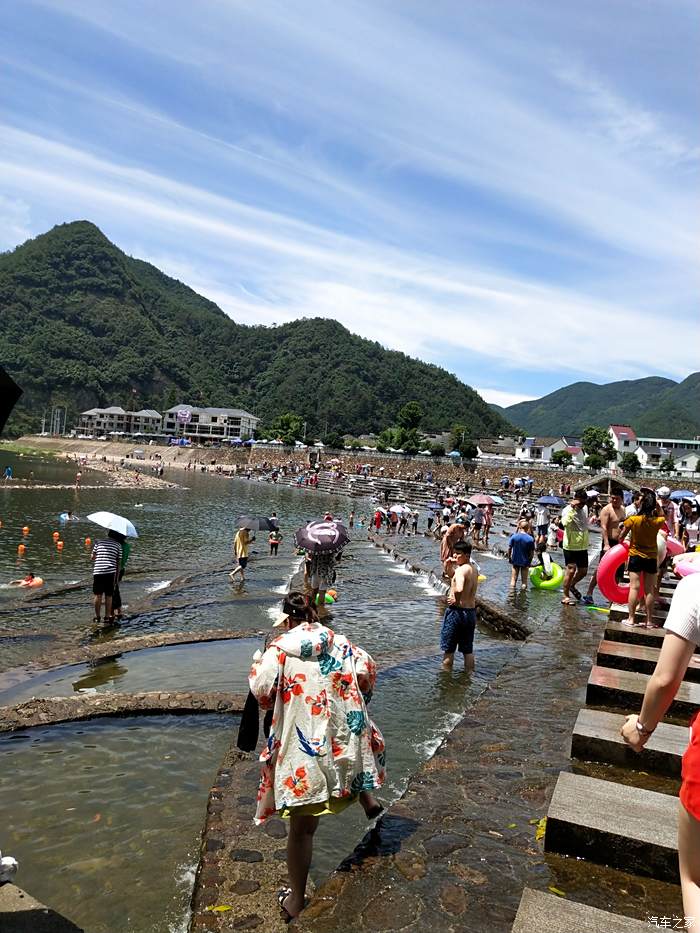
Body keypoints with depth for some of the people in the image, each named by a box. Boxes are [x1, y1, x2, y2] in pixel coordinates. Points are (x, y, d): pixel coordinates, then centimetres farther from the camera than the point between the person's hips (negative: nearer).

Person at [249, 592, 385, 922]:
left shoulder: (279, 647, -4)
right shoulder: (341, 642, 4)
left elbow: (262, 691, -14)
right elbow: (366, 674, -6)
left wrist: (257, 664, 6)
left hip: (303, 749, -2)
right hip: (346, 741, 2)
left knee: (302, 827, 13)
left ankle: (296, 900, 26)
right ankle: (367, 798, 44)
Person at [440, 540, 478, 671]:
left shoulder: (461, 569, -20)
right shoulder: (474, 569, 7)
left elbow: (459, 589, -37)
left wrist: (456, 600, -19)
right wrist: (452, 566, 6)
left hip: (456, 611, -8)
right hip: (471, 612, 8)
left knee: (448, 649, 9)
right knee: (468, 650, 17)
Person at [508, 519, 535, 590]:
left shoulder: (514, 536, -9)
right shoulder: (530, 539, -13)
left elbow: (509, 548, -6)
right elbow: (532, 552, -8)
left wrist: (509, 558, 7)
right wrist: (529, 561, 5)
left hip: (515, 561, 1)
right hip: (525, 562, -1)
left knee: (513, 579, 12)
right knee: (524, 580, 10)